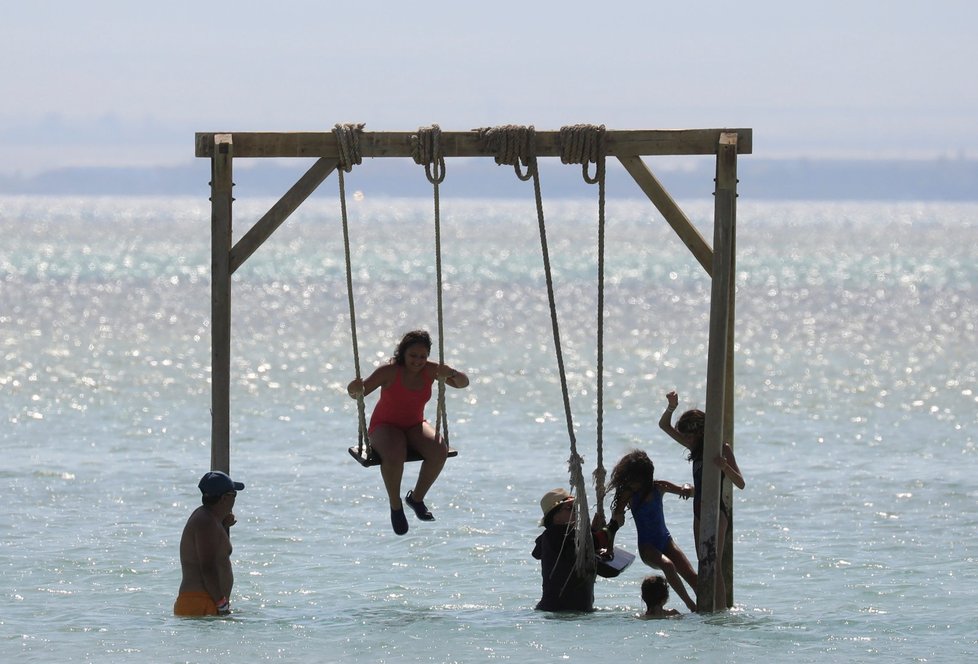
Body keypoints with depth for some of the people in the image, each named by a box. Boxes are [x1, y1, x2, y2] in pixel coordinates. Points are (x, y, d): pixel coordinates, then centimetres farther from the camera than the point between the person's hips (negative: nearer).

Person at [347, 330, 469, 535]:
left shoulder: (430, 370, -6)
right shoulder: (390, 371, -18)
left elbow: (463, 383, -5)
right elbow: (359, 392, -20)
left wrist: (451, 374, -29)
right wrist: (355, 390, -46)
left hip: (415, 426, 4)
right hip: (385, 426, -4)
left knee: (439, 451, -26)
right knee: (394, 455, -38)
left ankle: (417, 497, -4)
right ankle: (395, 505, -13)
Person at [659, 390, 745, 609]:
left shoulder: (722, 449, -9)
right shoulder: (697, 447, 13)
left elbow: (740, 483, -15)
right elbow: (664, 425, 15)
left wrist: (724, 465, -32)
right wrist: (671, 408, -5)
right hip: (700, 512, 8)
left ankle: (721, 609, -21)